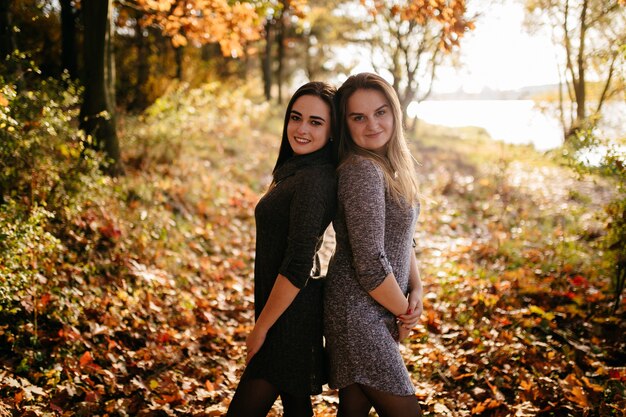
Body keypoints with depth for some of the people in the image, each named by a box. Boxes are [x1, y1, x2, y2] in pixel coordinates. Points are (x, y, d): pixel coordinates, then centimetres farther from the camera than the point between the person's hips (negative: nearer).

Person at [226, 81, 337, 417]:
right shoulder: (296, 171, 9)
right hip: (291, 311, 10)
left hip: (290, 317, -10)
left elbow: (296, 268, -24)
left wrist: (259, 330, -17)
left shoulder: (313, 181, -21)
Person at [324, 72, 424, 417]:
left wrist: (416, 290, 1)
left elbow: (401, 240, 17)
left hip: (375, 314, 9)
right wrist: (404, 311, -8)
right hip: (359, 316, -9)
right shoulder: (362, 171, -19)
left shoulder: (388, 167, 10)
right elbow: (369, 264, -23)